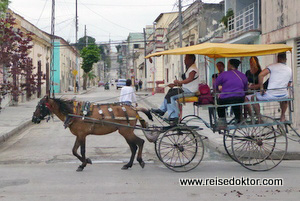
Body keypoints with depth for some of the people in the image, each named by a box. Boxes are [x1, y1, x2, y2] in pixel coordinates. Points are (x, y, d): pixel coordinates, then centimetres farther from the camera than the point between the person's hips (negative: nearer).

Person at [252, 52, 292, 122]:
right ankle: (282, 117, 39)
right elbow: (288, 85, 19)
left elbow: (260, 75, -15)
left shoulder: (273, 66, -2)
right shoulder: (290, 69, 12)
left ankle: (259, 118, 16)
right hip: (283, 95, 4)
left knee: (254, 98, 20)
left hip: (271, 95, -4)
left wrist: (261, 89, -8)